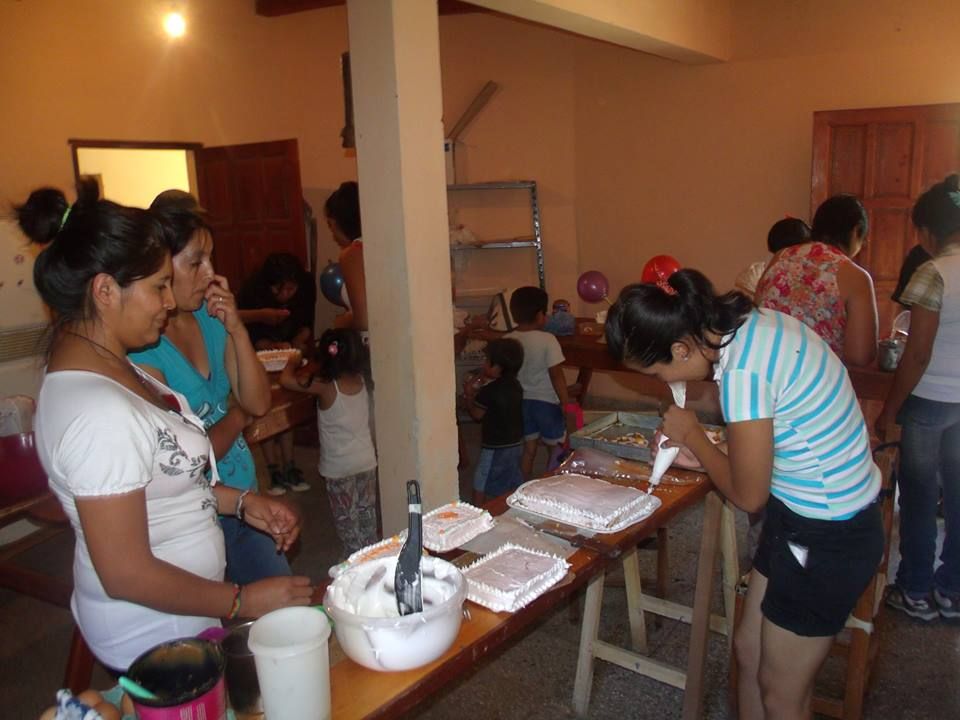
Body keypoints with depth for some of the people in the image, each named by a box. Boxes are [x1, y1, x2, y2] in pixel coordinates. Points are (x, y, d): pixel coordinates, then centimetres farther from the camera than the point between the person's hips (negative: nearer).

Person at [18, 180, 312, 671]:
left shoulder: (105, 366, -1)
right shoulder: (98, 412, -31)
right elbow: (127, 575, -27)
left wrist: (239, 502, 2)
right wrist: (243, 602, -17)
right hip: (158, 641, -9)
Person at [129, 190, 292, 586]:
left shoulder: (210, 317, -2)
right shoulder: (142, 347, -21)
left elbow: (259, 403, -2)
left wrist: (237, 329, -13)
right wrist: (237, 416, -3)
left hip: (243, 493, 7)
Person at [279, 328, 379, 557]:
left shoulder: (325, 387, -21)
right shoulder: (360, 380, -7)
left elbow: (286, 380, -13)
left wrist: (292, 362, 5)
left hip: (338, 468, -5)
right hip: (366, 461, 5)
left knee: (347, 520, 10)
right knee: (366, 513, 20)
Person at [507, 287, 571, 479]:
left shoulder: (508, 340, -4)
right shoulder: (547, 340, -17)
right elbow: (556, 375, -18)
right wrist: (566, 403, -10)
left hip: (521, 401, 5)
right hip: (546, 402, -5)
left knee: (528, 449, 17)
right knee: (557, 449, 12)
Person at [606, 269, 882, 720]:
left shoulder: (742, 374, -30)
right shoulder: (752, 322, -4)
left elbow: (747, 495, -17)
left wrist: (692, 435, -5)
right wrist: (695, 449, 0)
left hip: (827, 539, -8)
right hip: (813, 515, 8)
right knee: (749, 652, 21)